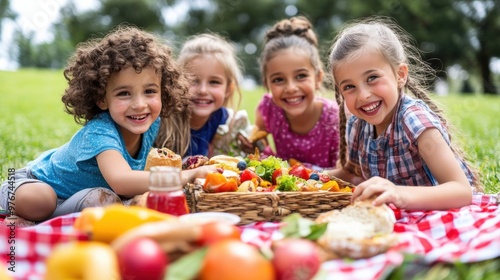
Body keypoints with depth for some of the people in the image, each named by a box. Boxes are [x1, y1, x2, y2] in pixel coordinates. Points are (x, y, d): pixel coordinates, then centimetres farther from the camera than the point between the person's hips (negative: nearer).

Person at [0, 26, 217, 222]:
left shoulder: (151, 124, -17)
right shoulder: (100, 132, -39)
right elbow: (120, 180, -58)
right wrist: (189, 176, -59)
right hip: (38, 183, -8)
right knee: (37, 202, -37)